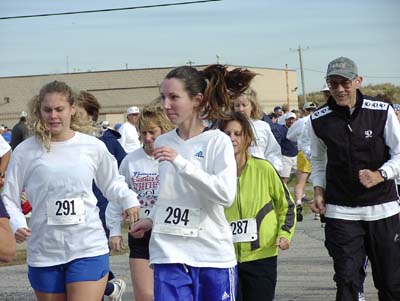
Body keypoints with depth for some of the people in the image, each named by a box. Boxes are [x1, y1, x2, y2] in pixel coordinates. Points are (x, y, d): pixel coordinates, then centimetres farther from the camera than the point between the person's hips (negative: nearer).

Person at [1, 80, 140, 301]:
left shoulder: (94, 147, 1)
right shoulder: (26, 151, -2)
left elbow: (111, 183, 17)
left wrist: (129, 199, -3)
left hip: (89, 249, -1)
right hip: (44, 252, 2)